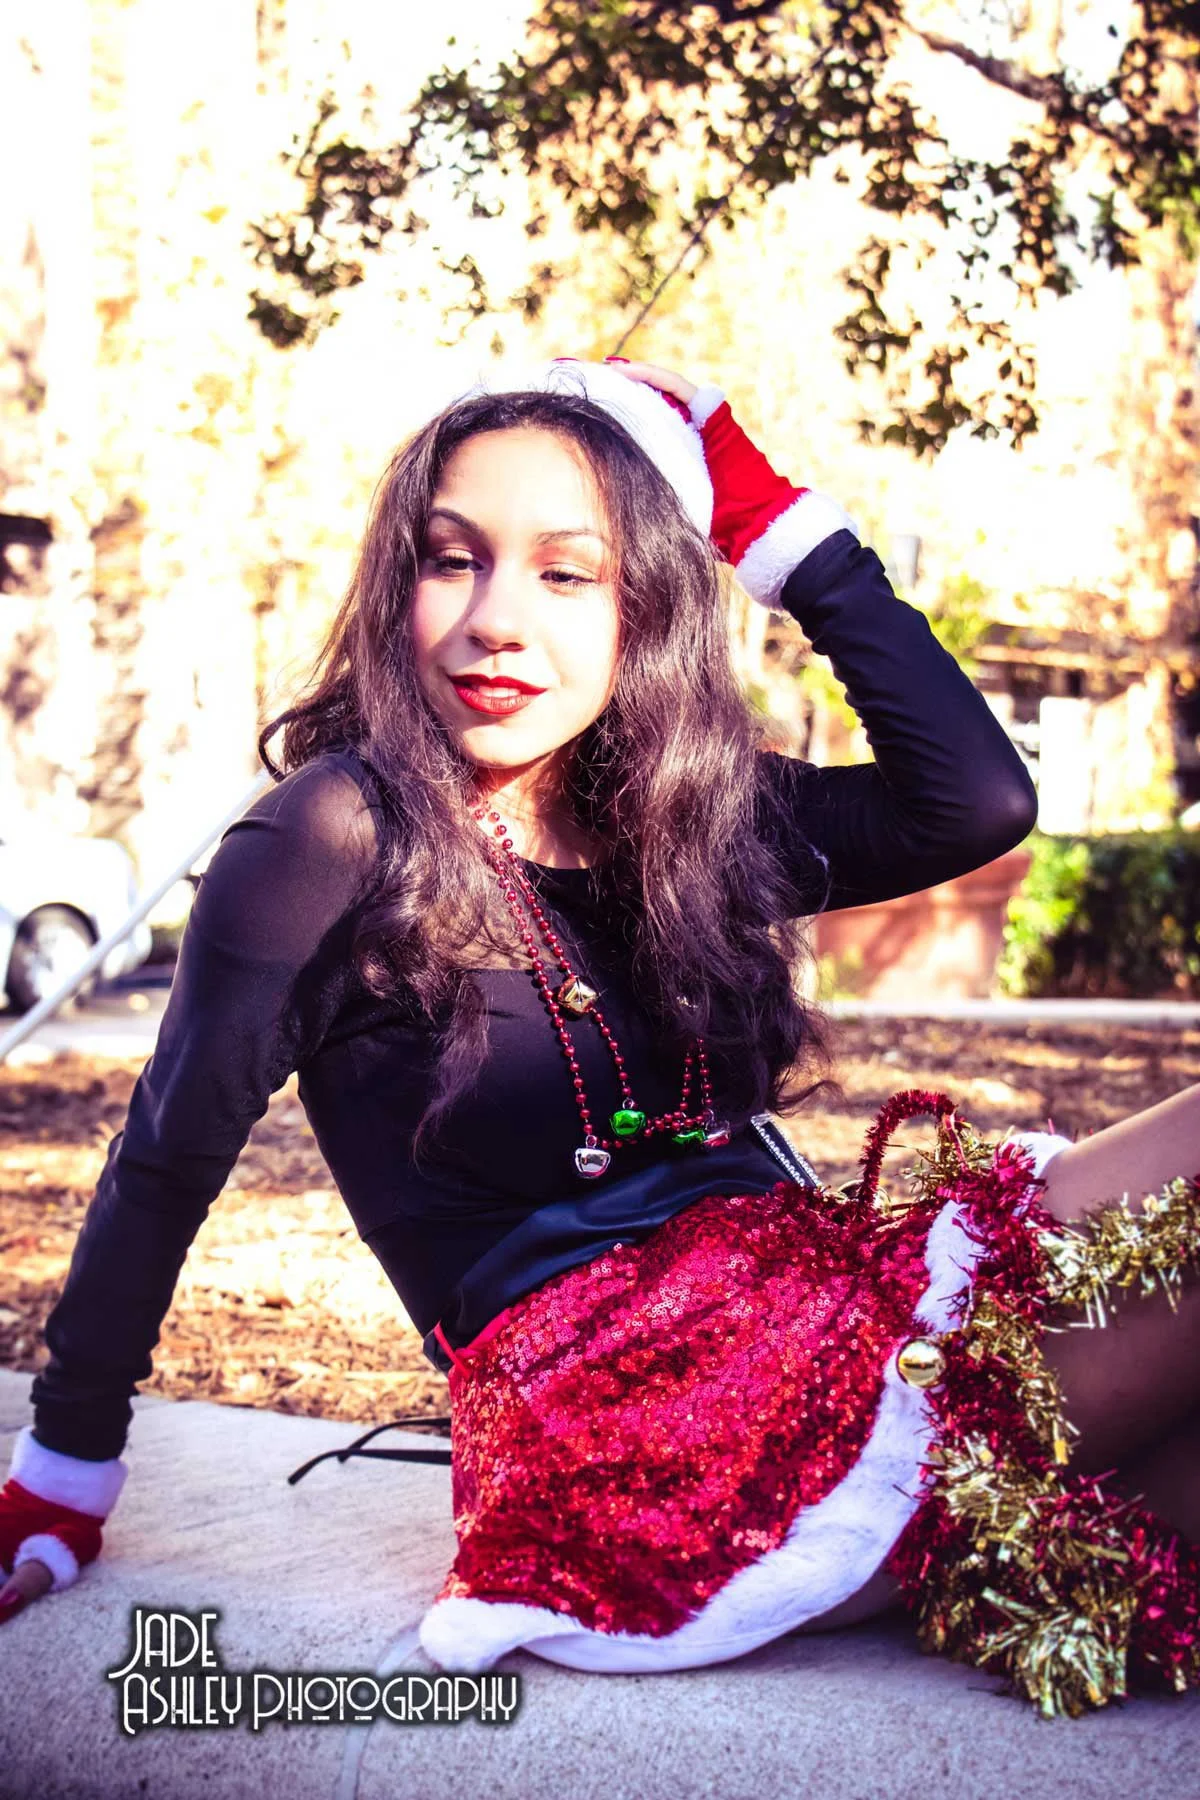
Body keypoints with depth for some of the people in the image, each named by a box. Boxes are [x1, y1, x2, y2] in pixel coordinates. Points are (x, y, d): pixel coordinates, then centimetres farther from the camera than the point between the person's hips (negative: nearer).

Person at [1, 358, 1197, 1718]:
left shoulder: (677, 819, 10)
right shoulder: (340, 833, -7)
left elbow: (978, 801, -1)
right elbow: (168, 1160, -1)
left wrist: (768, 516, 1)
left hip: (825, 1314, 7)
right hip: (627, 1431, -7)